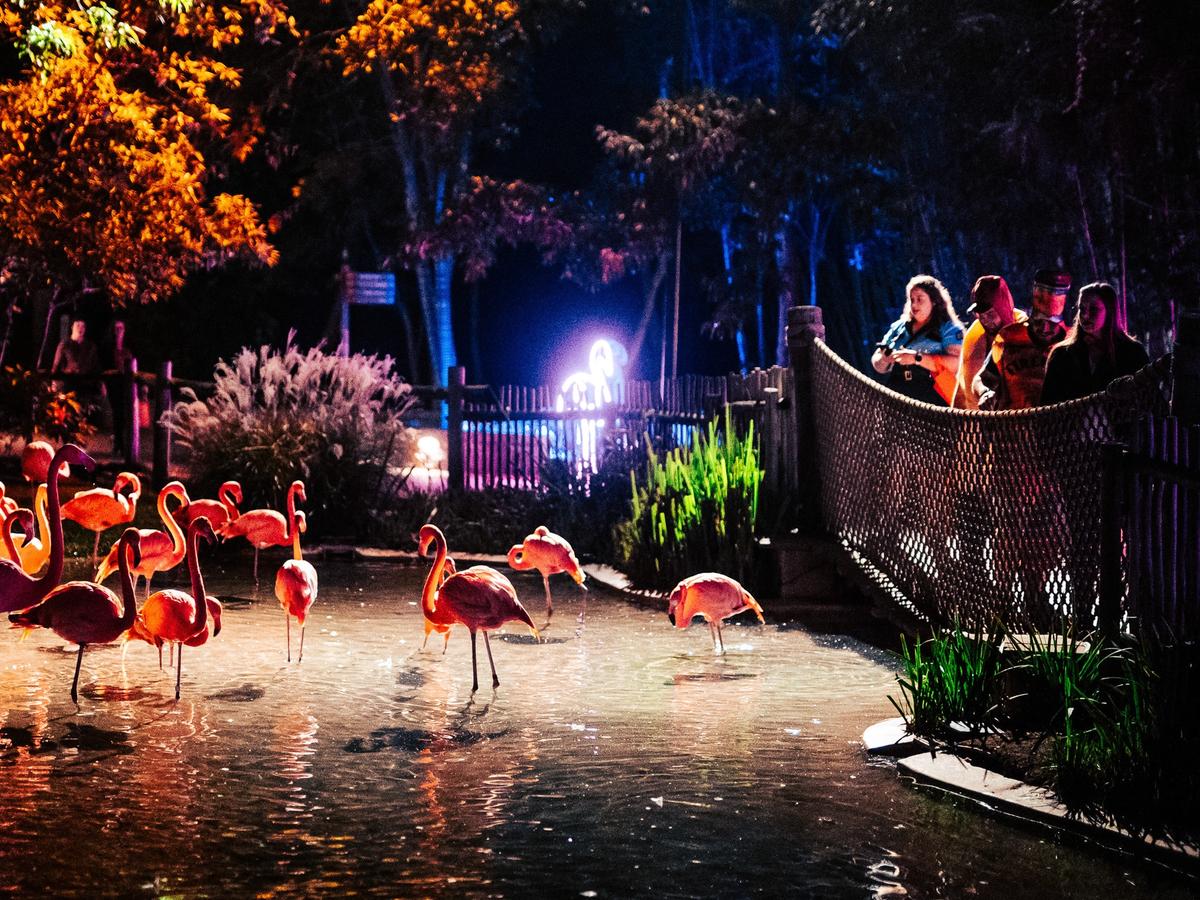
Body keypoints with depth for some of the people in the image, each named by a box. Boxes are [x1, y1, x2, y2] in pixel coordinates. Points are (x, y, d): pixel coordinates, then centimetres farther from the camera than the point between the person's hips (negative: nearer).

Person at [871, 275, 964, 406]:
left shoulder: (949, 329, 6)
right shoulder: (898, 327, 20)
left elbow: (956, 364, -10)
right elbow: (878, 365, 22)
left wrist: (917, 358, -15)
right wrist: (884, 358, -2)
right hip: (896, 401, 4)